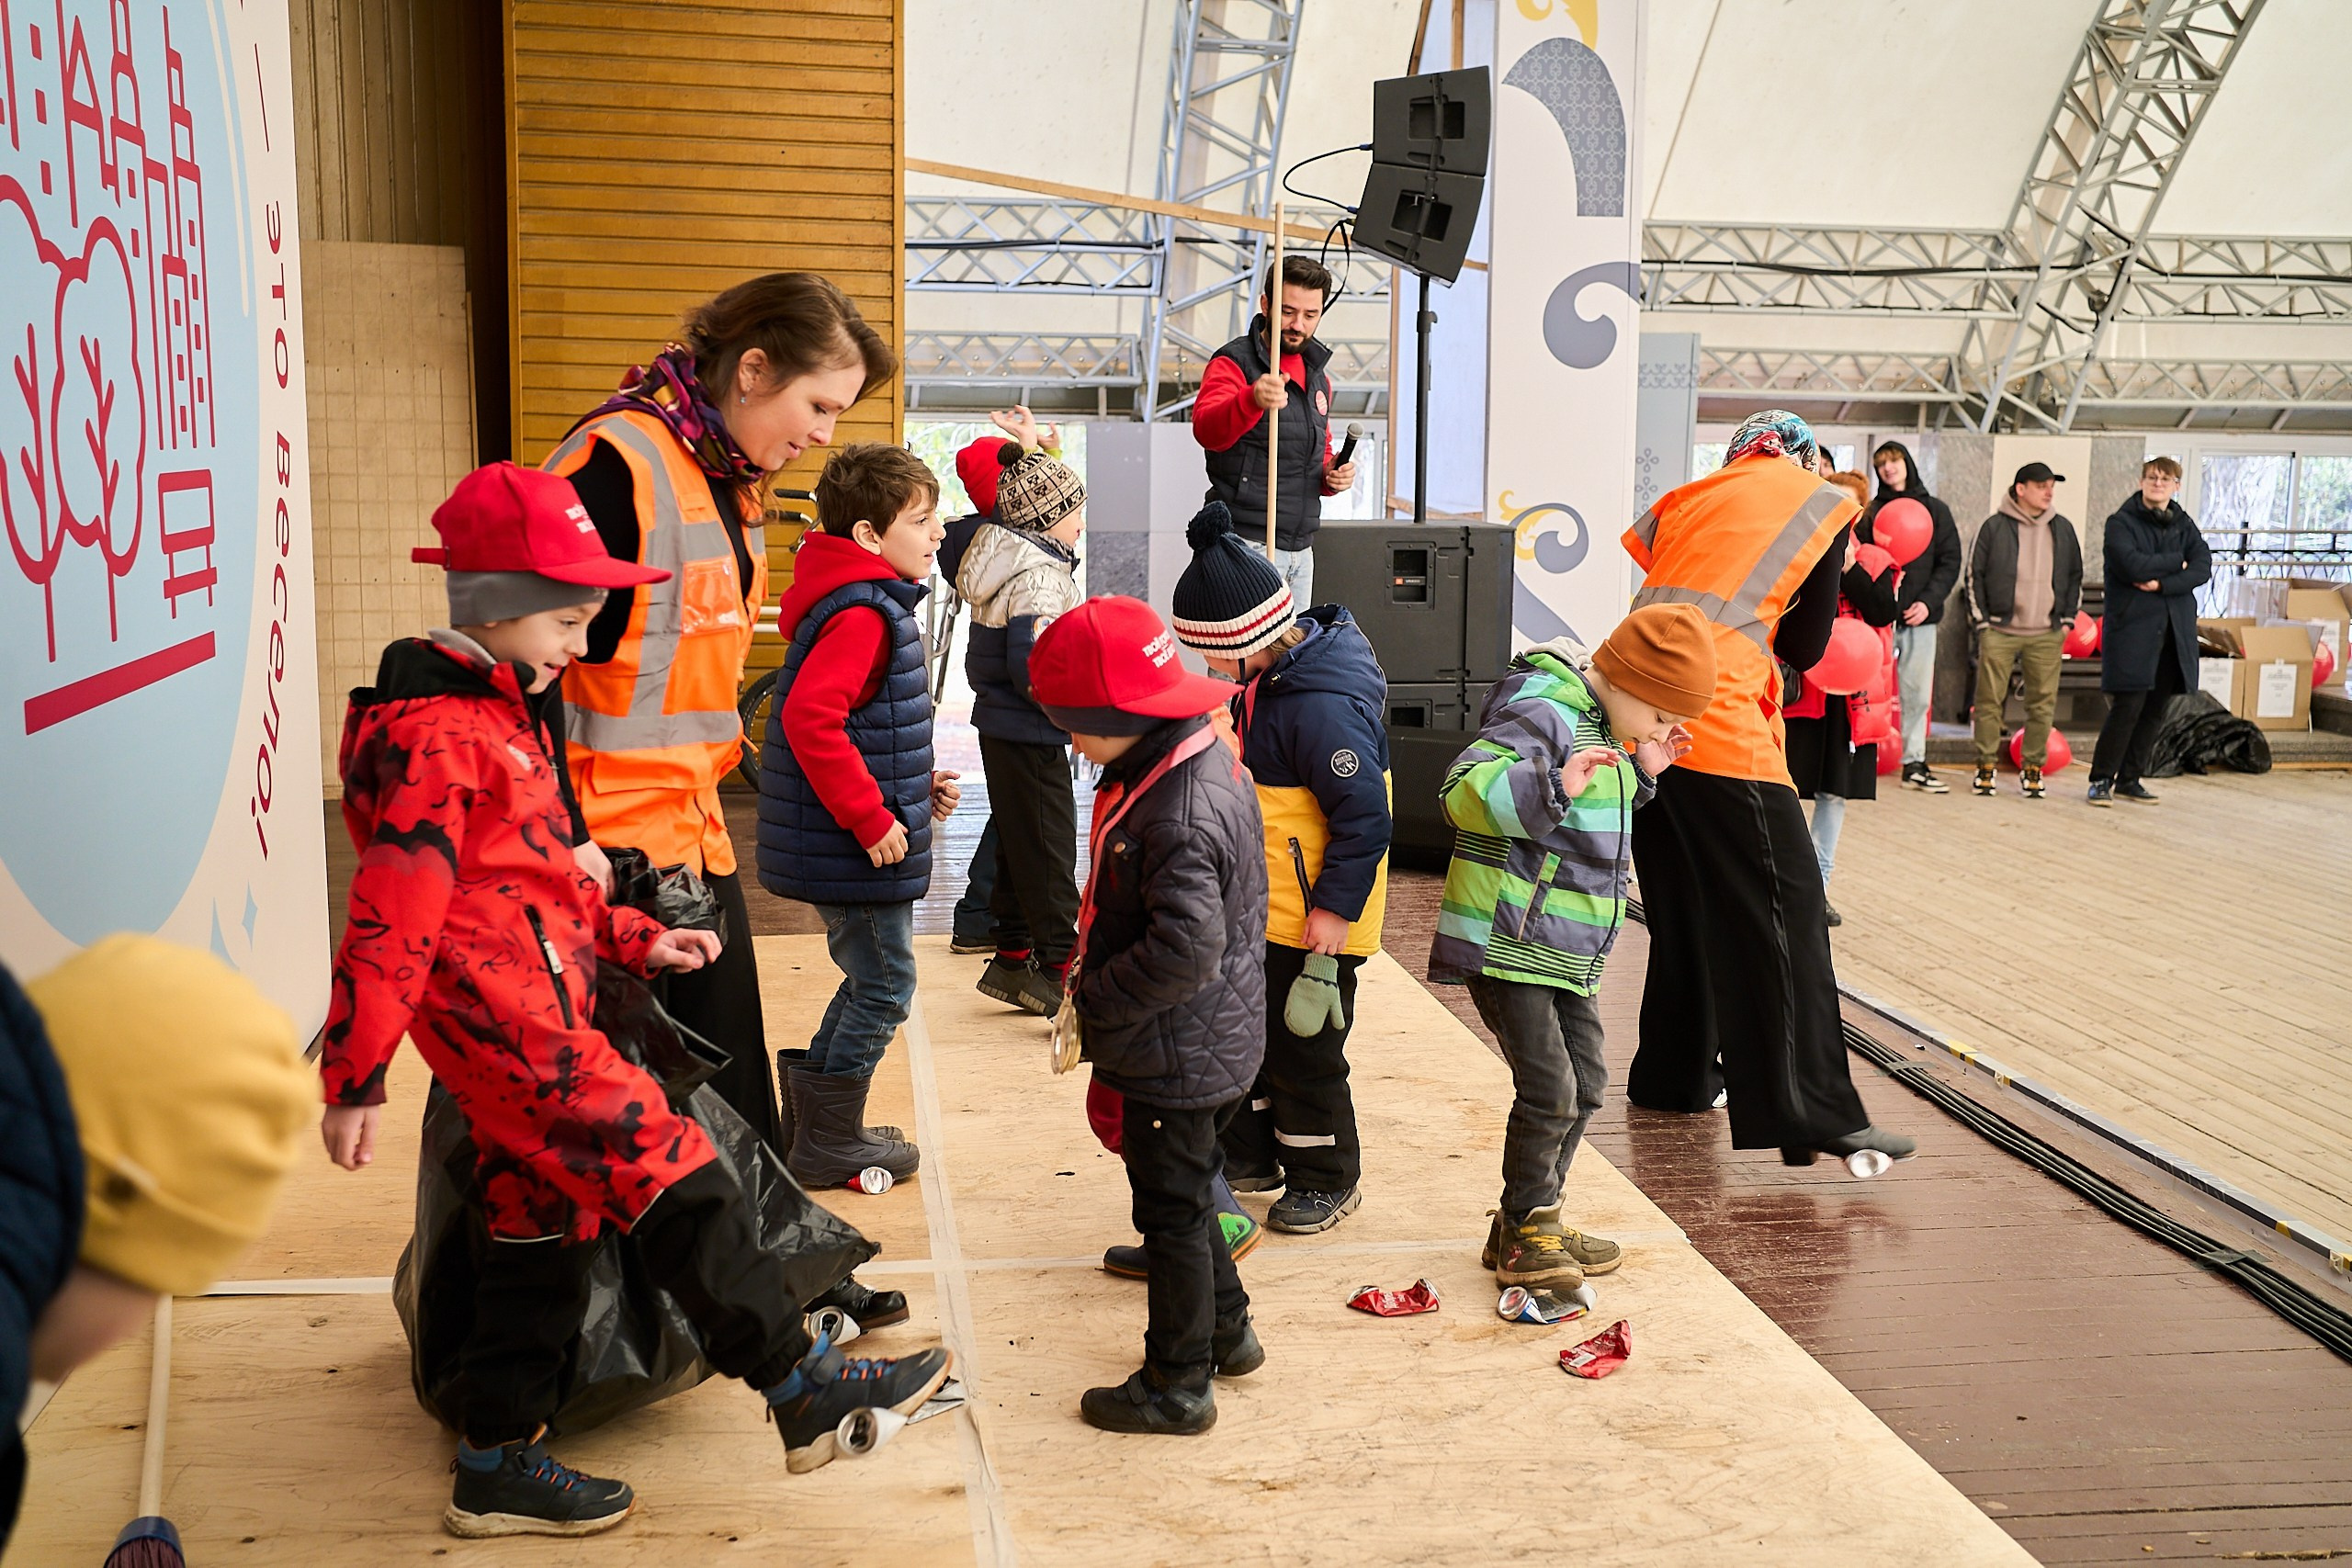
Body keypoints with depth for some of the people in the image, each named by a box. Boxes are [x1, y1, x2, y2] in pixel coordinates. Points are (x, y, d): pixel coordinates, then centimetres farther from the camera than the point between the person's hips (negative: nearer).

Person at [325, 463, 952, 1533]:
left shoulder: (497, 712, 18)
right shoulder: (434, 734, -16)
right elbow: (390, 915, -20)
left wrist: (633, 939, 18)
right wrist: (354, 1076, -20)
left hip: (529, 1019, 11)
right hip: (508, 1022, -11)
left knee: (540, 1225, 15)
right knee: (672, 1178, -9)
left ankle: (497, 1466, 25)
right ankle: (803, 1389, -1)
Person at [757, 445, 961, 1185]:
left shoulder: (877, 602, 13)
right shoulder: (863, 614, -21)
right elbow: (811, 718, -31)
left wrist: (918, 783, 12)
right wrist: (870, 817, -26)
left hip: (858, 841, 10)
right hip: (857, 847, -10)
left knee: (872, 979, 21)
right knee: (883, 986, 1)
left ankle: (813, 1110, 33)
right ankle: (830, 1145, 14)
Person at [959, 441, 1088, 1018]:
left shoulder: (1008, 559, 10)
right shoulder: (1040, 578, -20)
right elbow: (1033, 665, -27)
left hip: (1001, 727, 10)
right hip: (1030, 735, -10)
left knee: (1016, 845, 17)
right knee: (1048, 850, -2)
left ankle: (1012, 959, 27)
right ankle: (1059, 970, 5)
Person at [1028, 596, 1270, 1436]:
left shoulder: (1181, 814, -29)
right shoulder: (1203, 762, 3)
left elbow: (1186, 947, -35)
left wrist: (1095, 999, -21)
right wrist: (1096, 991, 11)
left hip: (1175, 1056, -10)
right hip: (1202, 1043, 10)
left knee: (1171, 1209, 4)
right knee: (1185, 1192, 25)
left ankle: (1178, 1384, 19)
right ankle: (1225, 1329, 42)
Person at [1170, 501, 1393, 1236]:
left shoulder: (1322, 708, -28)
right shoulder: (1274, 675, 2)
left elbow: (1365, 823, -26)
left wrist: (1331, 921, -23)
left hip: (1312, 923, -10)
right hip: (1262, 910, 10)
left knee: (1304, 1050, 6)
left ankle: (1326, 1180, 25)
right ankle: (1250, 1156, 38)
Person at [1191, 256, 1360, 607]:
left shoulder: (1317, 376, 17)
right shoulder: (1234, 363, -6)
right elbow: (1206, 429, -27)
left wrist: (1333, 477, 6)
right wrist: (1252, 400, -47)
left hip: (1300, 548, 8)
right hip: (1249, 544, -8)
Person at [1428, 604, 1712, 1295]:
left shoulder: (1598, 720, 13)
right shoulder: (1543, 712, -18)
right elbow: (1464, 789, -30)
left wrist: (1641, 771, 14)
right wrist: (1553, 785, -42)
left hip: (1567, 950, 10)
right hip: (1506, 944, -10)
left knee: (1585, 1083, 14)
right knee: (1549, 1090, -12)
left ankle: (1532, 1225, 27)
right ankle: (1525, 1235, 4)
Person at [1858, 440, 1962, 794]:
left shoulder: (1935, 510, 10)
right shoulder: (1870, 512, 8)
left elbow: (1950, 561, 6)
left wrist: (1928, 601, -7)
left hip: (1920, 618, 1)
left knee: (1918, 694, 4)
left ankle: (1914, 763, 12)